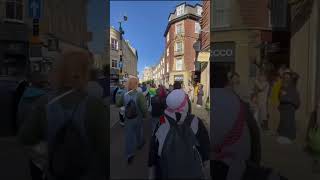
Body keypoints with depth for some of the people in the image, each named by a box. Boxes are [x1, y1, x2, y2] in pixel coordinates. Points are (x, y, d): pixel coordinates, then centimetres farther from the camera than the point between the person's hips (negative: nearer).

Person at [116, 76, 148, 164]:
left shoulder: (124, 95, -15)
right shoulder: (140, 95, -29)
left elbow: (118, 104, 1)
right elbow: (144, 108, -29)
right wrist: (145, 115, -8)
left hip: (128, 119, 2)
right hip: (138, 119, -2)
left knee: (129, 136, 14)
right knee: (139, 132, 25)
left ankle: (129, 155, 20)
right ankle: (140, 144, 51)